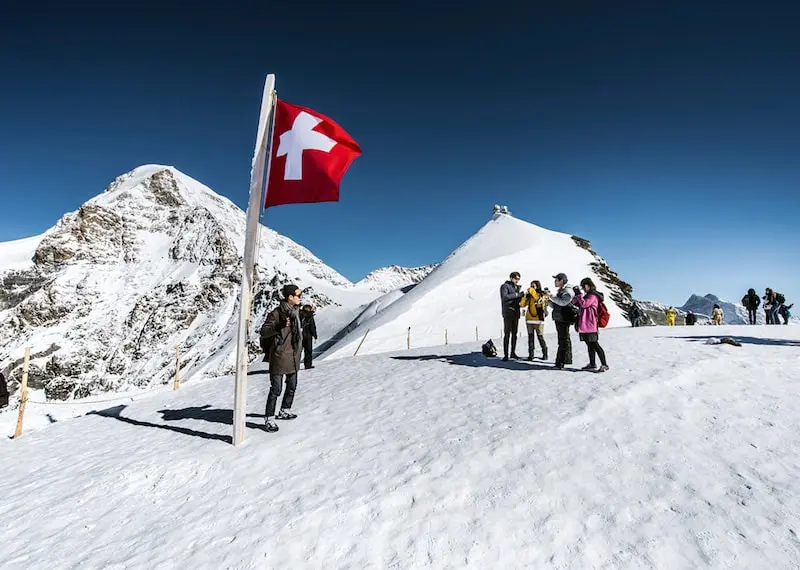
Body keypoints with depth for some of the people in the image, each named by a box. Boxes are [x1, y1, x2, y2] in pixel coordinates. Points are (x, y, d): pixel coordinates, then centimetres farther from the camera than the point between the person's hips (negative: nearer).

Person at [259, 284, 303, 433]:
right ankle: (269, 418, 9)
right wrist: (279, 326, -33)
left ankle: (285, 411, 35)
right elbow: (264, 332, -16)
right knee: (276, 389, -3)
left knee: (292, 386, 18)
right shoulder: (276, 313, -16)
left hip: (293, 355, 8)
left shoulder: (295, 311, 8)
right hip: (280, 355, -8)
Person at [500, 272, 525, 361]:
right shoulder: (505, 286, -5)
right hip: (508, 312, -7)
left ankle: (513, 352, 20)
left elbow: (518, 299, 20)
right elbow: (504, 297, -20)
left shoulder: (517, 287, 16)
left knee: (514, 333, 10)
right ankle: (505, 354, -7)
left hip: (516, 312, 7)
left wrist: (522, 295, -1)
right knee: (507, 334, -8)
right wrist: (516, 294, -22)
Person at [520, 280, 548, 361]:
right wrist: (526, 296, -4)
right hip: (529, 320, 5)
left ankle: (545, 354, 16)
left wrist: (532, 291, -15)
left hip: (538, 319, -4)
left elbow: (539, 300, -23)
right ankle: (530, 354, 9)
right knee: (530, 337, 6)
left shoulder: (542, 295, -1)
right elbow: (522, 304, 4)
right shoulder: (529, 296, 11)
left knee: (540, 337, 1)